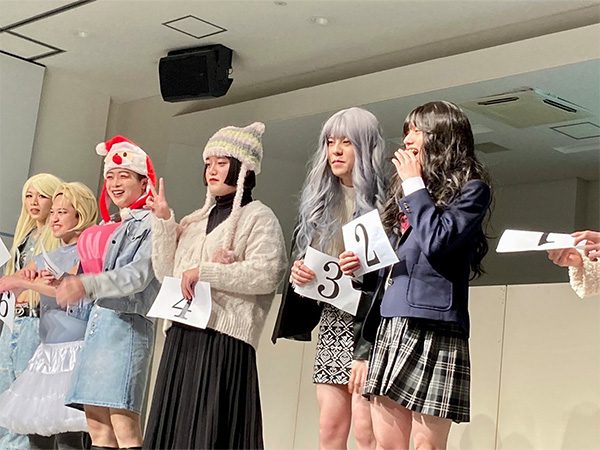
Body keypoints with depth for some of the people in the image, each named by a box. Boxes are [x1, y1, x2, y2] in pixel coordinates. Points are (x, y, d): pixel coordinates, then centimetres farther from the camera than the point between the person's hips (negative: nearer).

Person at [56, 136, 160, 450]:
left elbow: (140, 274, -15)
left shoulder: (151, 223, -2)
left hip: (127, 324, -8)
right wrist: (68, 283, 7)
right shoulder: (108, 227, 22)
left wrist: (88, 284, -27)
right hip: (98, 320, 8)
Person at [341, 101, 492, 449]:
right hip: (391, 327, 8)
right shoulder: (407, 192, 23)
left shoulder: (471, 189, 0)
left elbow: (436, 241, -16)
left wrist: (414, 184, -5)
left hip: (433, 327, -7)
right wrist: (365, 263, 9)